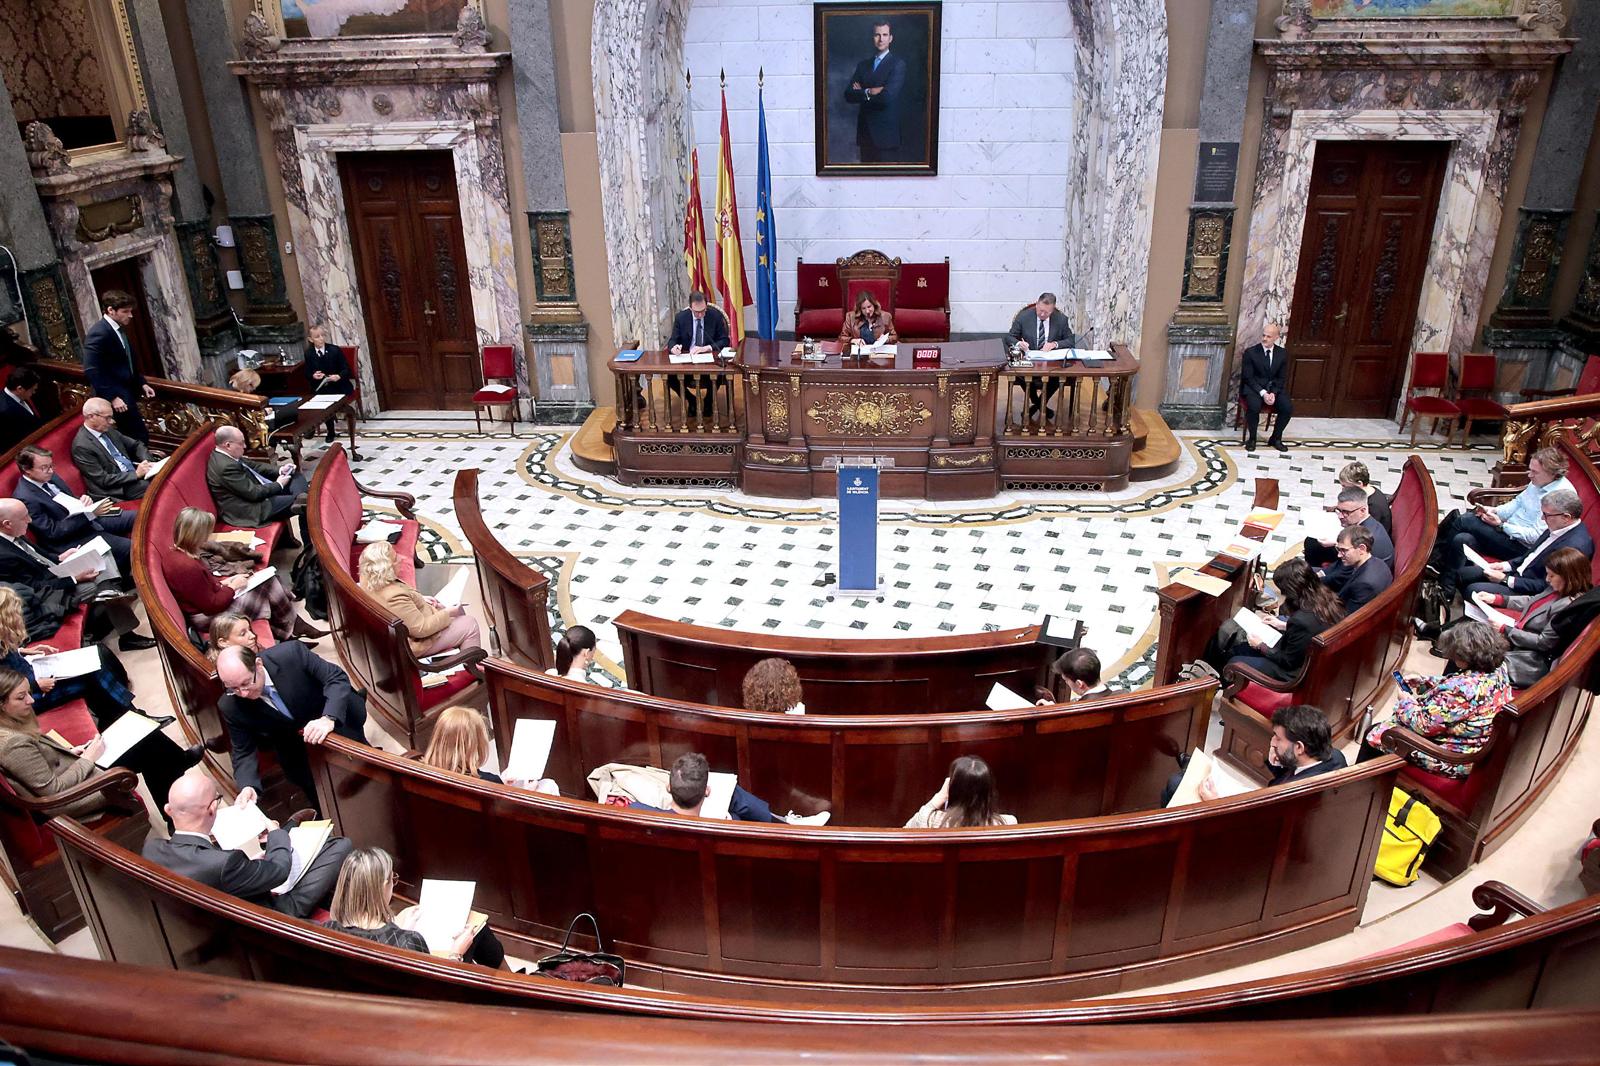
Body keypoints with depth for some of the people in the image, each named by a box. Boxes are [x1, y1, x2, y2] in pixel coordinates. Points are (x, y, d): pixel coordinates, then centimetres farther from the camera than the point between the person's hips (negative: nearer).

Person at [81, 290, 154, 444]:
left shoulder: (119, 330, 11)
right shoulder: (98, 333, -18)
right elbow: (92, 371, -22)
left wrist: (142, 383, 15)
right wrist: (112, 397, -24)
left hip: (127, 393, 9)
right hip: (117, 398, -9)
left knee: (137, 436, 12)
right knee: (139, 437, -10)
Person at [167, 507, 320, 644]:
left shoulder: (176, 554, -1)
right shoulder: (187, 567, -31)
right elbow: (212, 606, -23)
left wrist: (224, 582, 3)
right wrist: (232, 586, -11)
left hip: (205, 603, 10)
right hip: (207, 617, -10)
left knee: (267, 581, 5)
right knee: (268, 586, -5)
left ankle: (286, 634, 10)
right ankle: (295, 627, 18)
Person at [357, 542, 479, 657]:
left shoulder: (368, 581, -10)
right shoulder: (395, 598, -38)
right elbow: (421, 629, -30)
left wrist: (420, 599, 5)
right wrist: (447, 613, -18)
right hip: (416, 642, -10)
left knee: (459, 610, 20)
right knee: (469, 624, 1)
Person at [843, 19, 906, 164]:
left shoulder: (897, 64, -3)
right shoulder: (863, 65, 14)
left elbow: (887, 96, -17)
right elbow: (848, 95, 4)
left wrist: (862, 93, -4)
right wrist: (869, 92, -12)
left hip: (886, 134, -5)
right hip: (865, 133, 5)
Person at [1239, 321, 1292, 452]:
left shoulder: (1282, 353, 2)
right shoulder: (1250, 352, -8)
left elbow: (1282, 378, 5)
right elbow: (1248, 377, -9)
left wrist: (1273, 393, -14)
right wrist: (1262, 393, -21)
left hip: (1274, 388, 3)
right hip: (1254, 388, -3)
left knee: (1288, 407, -21)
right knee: (1254, 406, -34)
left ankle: (1276, 438, 1)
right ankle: (1252, 438, -11)